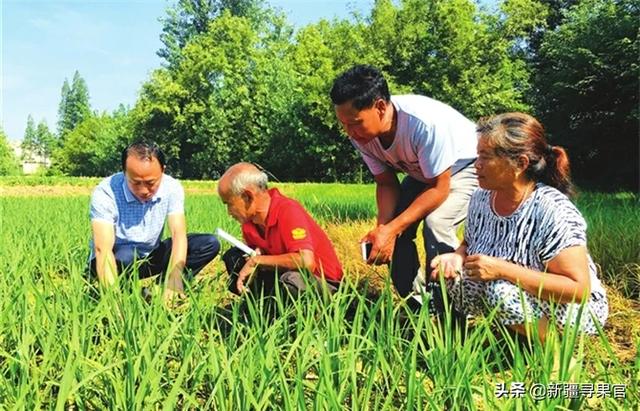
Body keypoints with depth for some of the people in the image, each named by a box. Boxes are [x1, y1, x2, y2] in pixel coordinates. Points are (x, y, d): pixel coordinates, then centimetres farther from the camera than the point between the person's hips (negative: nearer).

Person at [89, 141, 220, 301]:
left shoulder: (172, 188, -14)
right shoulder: (105, 193, -25)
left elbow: (179, 233, -23)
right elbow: (103, 249, -34)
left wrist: (174, 277, -40)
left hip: (150, 257, 4)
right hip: (116, 261, -3)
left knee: (210, 244, -13)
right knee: (126, 256, -39)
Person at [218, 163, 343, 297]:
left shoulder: (287, 210, -25)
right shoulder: (248, 220, -3)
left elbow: (306, 262, -36)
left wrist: (256, 260, -26)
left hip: (324, 281, -7)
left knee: (290, 280, -40)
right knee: (233, 256, -3)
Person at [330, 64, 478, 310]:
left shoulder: (424, 122, -39)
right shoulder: (361, 135, -19)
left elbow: (439, 189, -31)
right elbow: (386, 184, -10)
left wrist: (392, 229, -37)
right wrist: (382, 228, -28)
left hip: (466, 165, -6)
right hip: (420, 172, 7)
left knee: (435, 225, -29)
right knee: (393, 229, -8)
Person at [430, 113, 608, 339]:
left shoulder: (553, 211, -26)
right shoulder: (481, 198, -6)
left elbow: (578, 289, -28)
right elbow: (469, 245, 11)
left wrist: (502, 269, -33)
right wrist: (458, 257, -13)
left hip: (571, 309, -6)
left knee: (502, 292, -32)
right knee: (451, 276, -13)